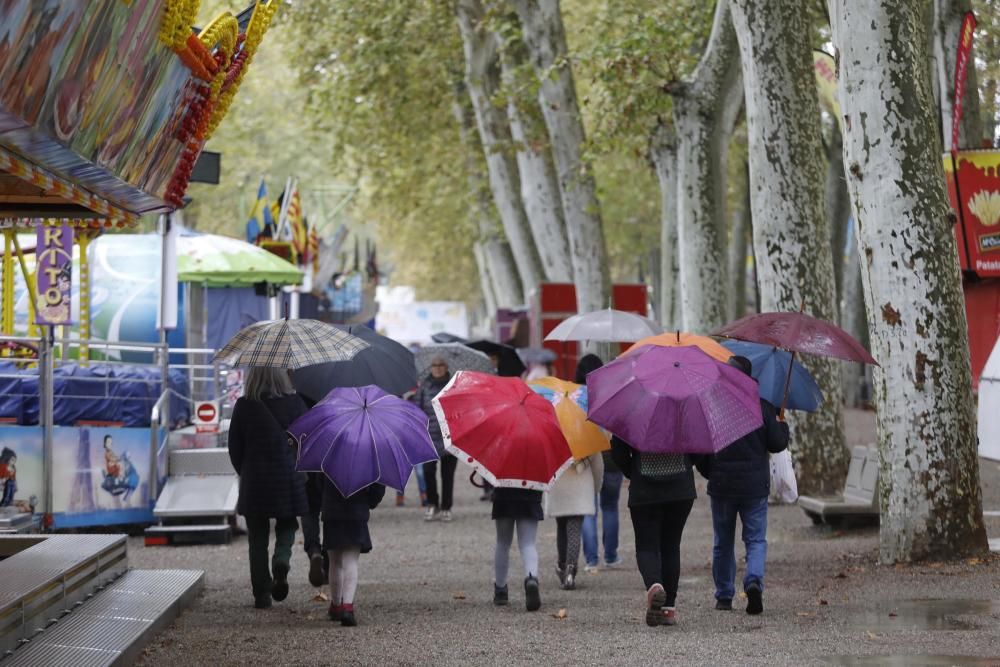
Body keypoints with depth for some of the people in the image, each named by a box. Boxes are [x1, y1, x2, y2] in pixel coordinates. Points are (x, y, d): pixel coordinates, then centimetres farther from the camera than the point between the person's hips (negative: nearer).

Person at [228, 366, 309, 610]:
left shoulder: (243, 407, -6)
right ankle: (281, 561, -11)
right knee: (287, 526, 20)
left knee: (258, 538, 9)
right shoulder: (295, 403, -5)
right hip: (289, 479, 0)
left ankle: (262, 594, 6)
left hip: (254, 481, 0)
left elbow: (235, 448, 0)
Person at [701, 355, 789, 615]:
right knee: (756, 540, 5)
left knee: (723, 544, 13)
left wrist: (709, 472, 16)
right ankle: (754, 581, -20)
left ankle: (724, 596, 16)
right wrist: (783, 426, 16)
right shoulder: (762, 407, -5)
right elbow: (777, 444, -2)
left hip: (721, 486, 1)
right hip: (755, 486, 0)